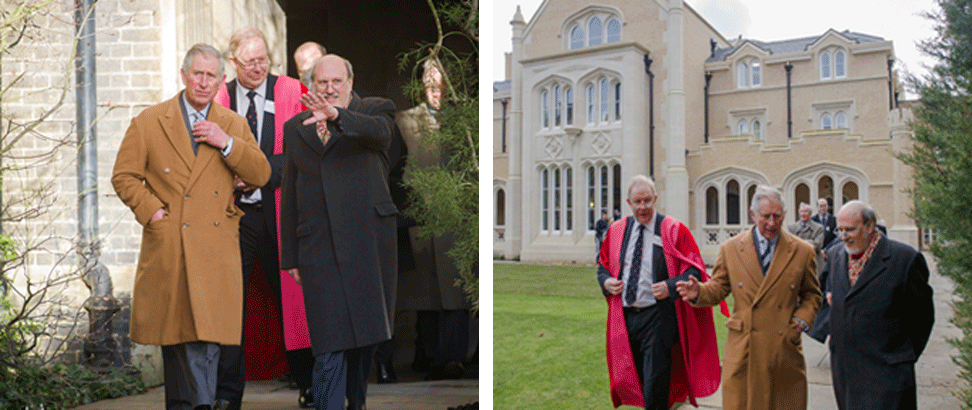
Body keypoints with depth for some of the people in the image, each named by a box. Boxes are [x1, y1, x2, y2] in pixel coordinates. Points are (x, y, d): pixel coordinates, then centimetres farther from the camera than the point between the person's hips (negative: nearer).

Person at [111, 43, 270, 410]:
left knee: (209, 334, -4)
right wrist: (153, 211, -7)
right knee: (177, 332, 3)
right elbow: (124, 176, 6)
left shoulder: (234, 125, 13)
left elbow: (261, 175, 4)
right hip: (169, 248, -1)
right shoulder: (149, 121, 7)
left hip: (216, 250, 1)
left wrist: (226, 143, -8)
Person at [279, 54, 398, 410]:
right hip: (318, 250, 1)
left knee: (367, 339, 9)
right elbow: (288, 196, 16)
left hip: (369, 243, -1)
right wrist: (289, 256, 12)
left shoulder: (375, 110, 7)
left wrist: (337, 116, -38)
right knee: (329, 347, -6)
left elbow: (380, 132, -19)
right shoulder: (295, 128, 16)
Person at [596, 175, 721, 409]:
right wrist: (606, 281, -3)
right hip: (625, 316, 5)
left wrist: (670, 287, -22)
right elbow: (603, 264, 18)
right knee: (637, 381, 16)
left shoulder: (674, 230, -4)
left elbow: (694, 270, -6)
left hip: (658, 317, -4)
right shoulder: (616, 231, 8)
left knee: (655, 386, -5)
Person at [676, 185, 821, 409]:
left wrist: (801, 320, -4)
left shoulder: (802, 251, 5)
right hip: (742, 350, 0)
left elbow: (812, 294, 14)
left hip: (784, 347, 1)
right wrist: (699, 292, -13)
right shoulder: (730, 249, 4)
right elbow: (719, 288, 8)